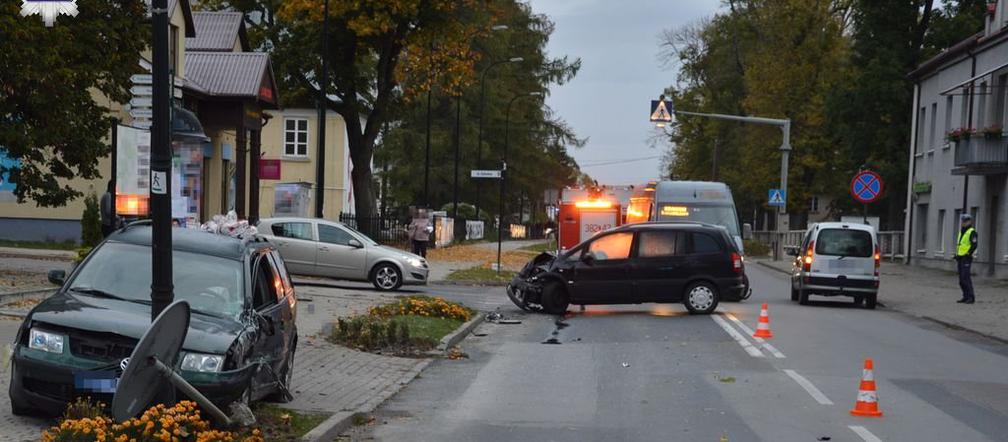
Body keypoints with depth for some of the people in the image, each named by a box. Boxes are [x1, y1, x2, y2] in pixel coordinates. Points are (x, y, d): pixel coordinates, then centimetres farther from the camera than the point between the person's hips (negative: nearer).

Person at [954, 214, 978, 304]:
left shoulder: (972, 232, -10)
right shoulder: (962, 232, 18)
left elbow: (974, 245, -18)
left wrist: (968, 255, -21)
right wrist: (957, 257, 17)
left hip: (966, 258, -9)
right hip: (960, 258, 9)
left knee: (966, 278, -14)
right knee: (962, 279, 7)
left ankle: (971, 298, -11)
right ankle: (966, 297, 11)